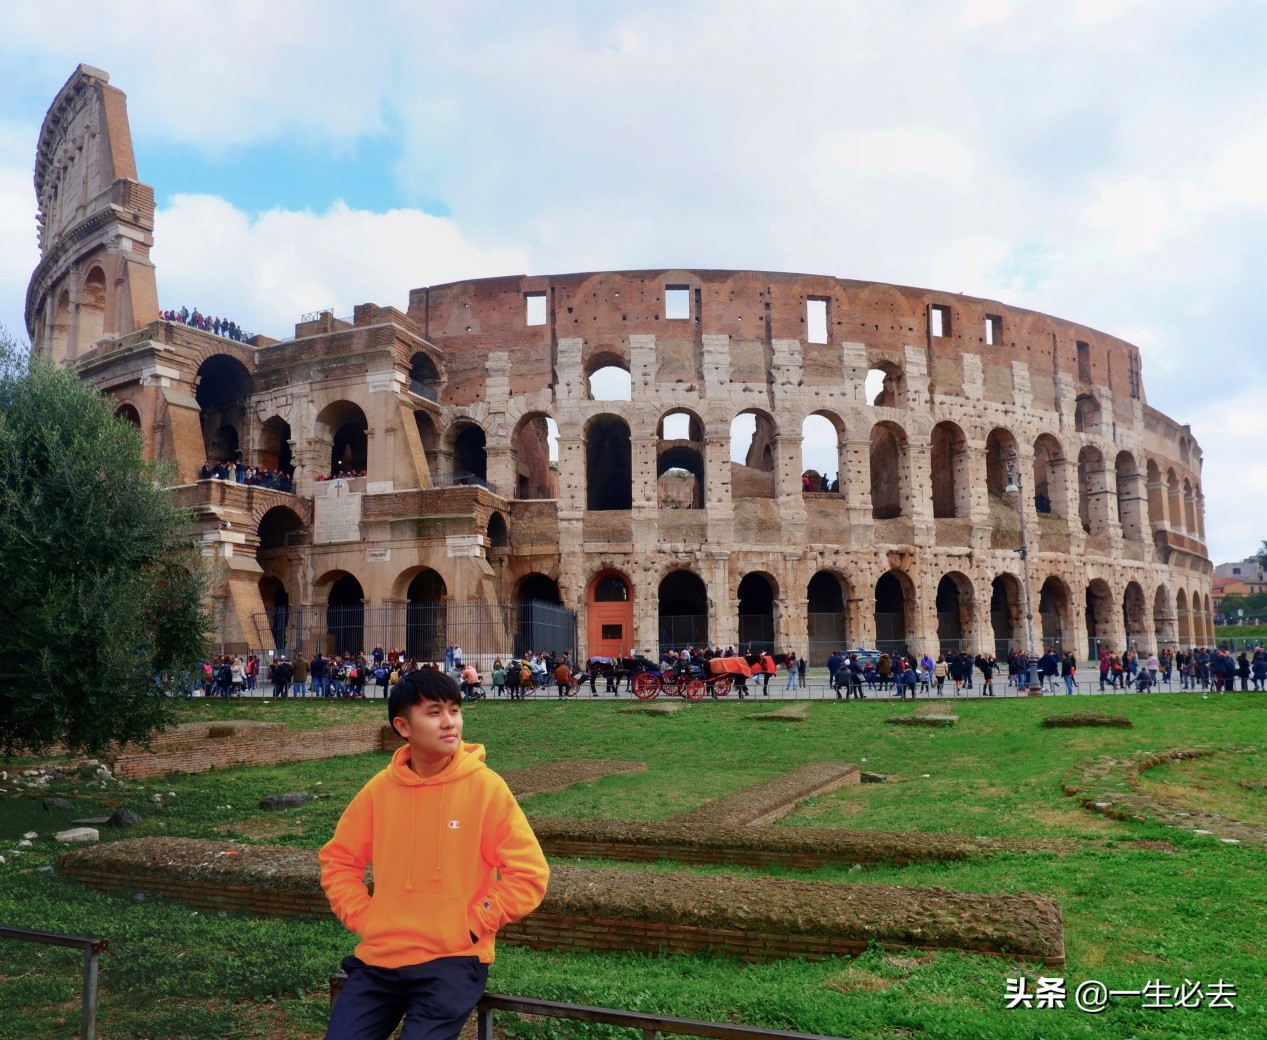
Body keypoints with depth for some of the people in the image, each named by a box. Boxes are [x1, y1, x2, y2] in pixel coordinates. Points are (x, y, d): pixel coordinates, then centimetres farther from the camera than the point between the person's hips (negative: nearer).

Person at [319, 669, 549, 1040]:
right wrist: (365, 919, 1)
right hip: (379, 958, 3)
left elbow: (529, 874, -9)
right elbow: (337, 860, 12)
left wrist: (471, 925, -11)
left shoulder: (486, 787, -10)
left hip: (453, 961, -3)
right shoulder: (380, 789, -1)